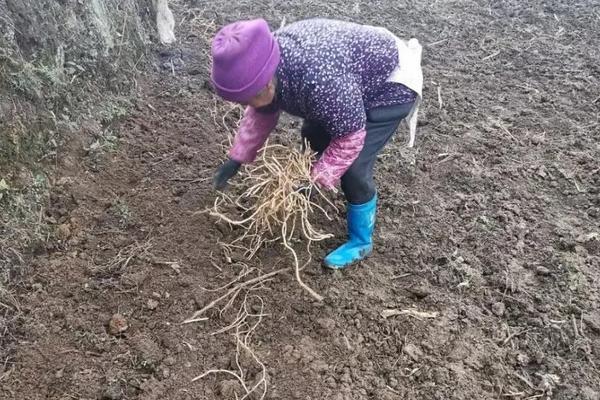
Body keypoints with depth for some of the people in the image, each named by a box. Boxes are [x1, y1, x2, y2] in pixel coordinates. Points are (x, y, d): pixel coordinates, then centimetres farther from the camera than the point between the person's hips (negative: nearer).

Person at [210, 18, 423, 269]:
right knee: (312, 136, 16)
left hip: (391, 85, -8)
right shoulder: (266, 65, -16)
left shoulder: (320, 82, -43)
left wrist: (317, 180, -26)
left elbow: (350, 139, -28)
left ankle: (360, 242, 9)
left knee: (354, 168, -12)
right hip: (358, 77, 8)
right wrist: (237, 159, 2)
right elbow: (261, 115, 3)